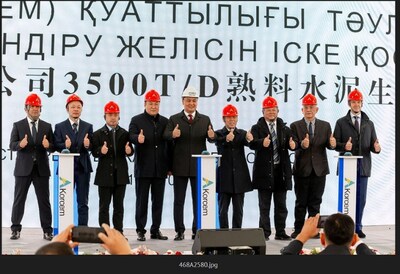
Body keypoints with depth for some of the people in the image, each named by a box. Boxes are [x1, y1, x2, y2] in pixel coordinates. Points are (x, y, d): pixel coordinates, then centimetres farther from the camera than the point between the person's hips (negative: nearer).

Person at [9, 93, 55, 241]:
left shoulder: (47, 126, 9)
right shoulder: (18, 125, 5)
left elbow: (53, 147, 6)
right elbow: (12, 145, -3)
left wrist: (48, 145, -18)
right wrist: (20, 144, -25)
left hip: (41, 169, 1)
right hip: (23, 168, -1)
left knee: (44, 200, 2)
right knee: (19, 200, 5)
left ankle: (47, 231, 7)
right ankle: (16, 229, 15)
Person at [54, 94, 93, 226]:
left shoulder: (88, 127, 9)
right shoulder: (59, 127, 5)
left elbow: (92, 146, 0)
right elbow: (56, 146, -4)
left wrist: (87, 145, -22)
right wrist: (65, 145, -25)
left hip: (83, 167, 1)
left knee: (83, 203, 4)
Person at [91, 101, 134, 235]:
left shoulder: (124, 133, 9)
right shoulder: (98, 134, 2)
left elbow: (130, 151, 3)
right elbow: (94, 153, -5)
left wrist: (129, 151, -20)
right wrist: (101, 151, -27)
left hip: (120, 174, 2)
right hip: (104, 174, -2)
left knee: (119, 206, 8)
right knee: (104, 206, 3)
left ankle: (119, 232, 14)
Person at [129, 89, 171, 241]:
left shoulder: (164, 121, 11)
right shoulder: (136, 120, 3)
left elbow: (169, 144, 10)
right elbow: (131, 136, -14)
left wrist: (169, 166, 6)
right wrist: (138, 138, -38)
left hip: (160, 168, 3)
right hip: (143, 168, -3)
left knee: (158, 201, 7)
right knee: (142, 200, 2)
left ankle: (155, 230, 16)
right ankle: (140, 230, 9)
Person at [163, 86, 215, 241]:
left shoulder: (205, 120, 9)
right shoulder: (174, 119, 4)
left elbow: (210, 139, -2)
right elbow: (165, 136, -12)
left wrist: (212, 136, -27)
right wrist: (173, 135, -35)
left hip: (199, 166, 1)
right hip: (180, 167, -1)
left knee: (199, 200, 5)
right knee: (178, 201, 4)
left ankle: (197, 231, 12)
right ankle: (180, 231, 11)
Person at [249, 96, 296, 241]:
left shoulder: (284, 128, 12)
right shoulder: (257, 128, 2)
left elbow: (291, 143, -1)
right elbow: (252, 143, -15)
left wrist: (293, 145, -25)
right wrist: (262, 143, -36)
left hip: (281, 170, 3)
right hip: (264, 170, -3)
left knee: (281, 205, 8)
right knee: (264, 205, 3)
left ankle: (280, 232, 16)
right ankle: (265, 233, 9)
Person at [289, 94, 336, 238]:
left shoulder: (325, 126, 8)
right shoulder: (295, 126, 1)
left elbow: (328, 144, 0)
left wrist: (332, 144, -24)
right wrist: (302, 145, -33)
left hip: (319, 169, 2)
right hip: (302, 169, -2)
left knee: (315, 202, 8)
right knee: (301, 202, 5)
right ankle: (298, 229, 12)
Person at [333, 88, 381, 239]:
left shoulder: (369, 123, 13)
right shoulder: (341, 122, 5)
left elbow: (372, 145, 9)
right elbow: (335, 144, 0)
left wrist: (376, 148, -13)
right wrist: (344, 146, -20)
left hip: (363, 166, 2)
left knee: (361, 198, 5)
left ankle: (358, 228, 12)